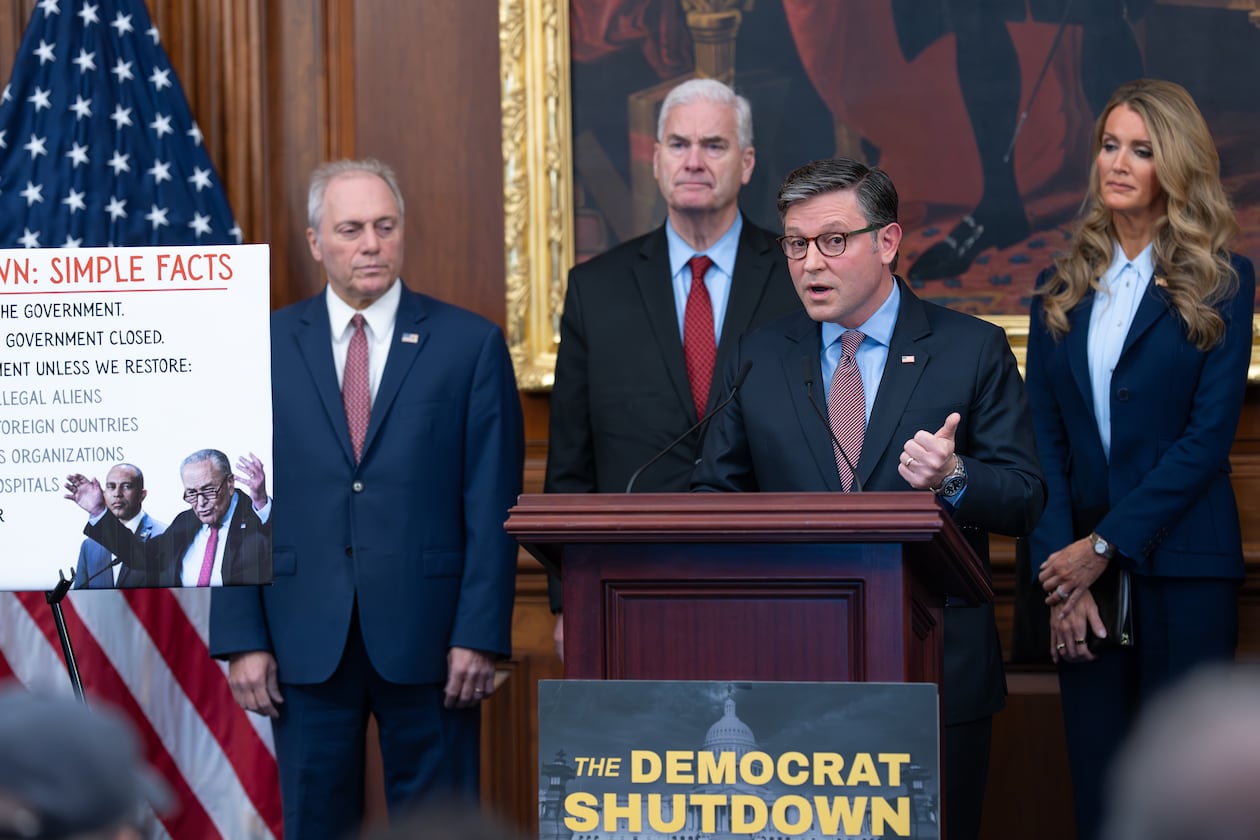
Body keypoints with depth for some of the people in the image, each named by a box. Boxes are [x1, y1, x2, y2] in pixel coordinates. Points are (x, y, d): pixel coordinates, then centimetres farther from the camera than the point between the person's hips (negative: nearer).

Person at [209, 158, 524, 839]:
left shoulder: (470, 344, 2)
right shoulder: (264, 348, 6)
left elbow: (493, 504, -1)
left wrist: (480, 634, -8)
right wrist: (242, 639, -2)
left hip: (427, 636, -1)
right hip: (306, 640, 1)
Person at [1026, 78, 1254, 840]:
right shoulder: (1063, 288, 11)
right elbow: (1044, 437, 5)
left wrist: (1104, 546, -12)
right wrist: (1061, 564, -7)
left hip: (1183, 565, -3)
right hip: (1079, 566, 3)